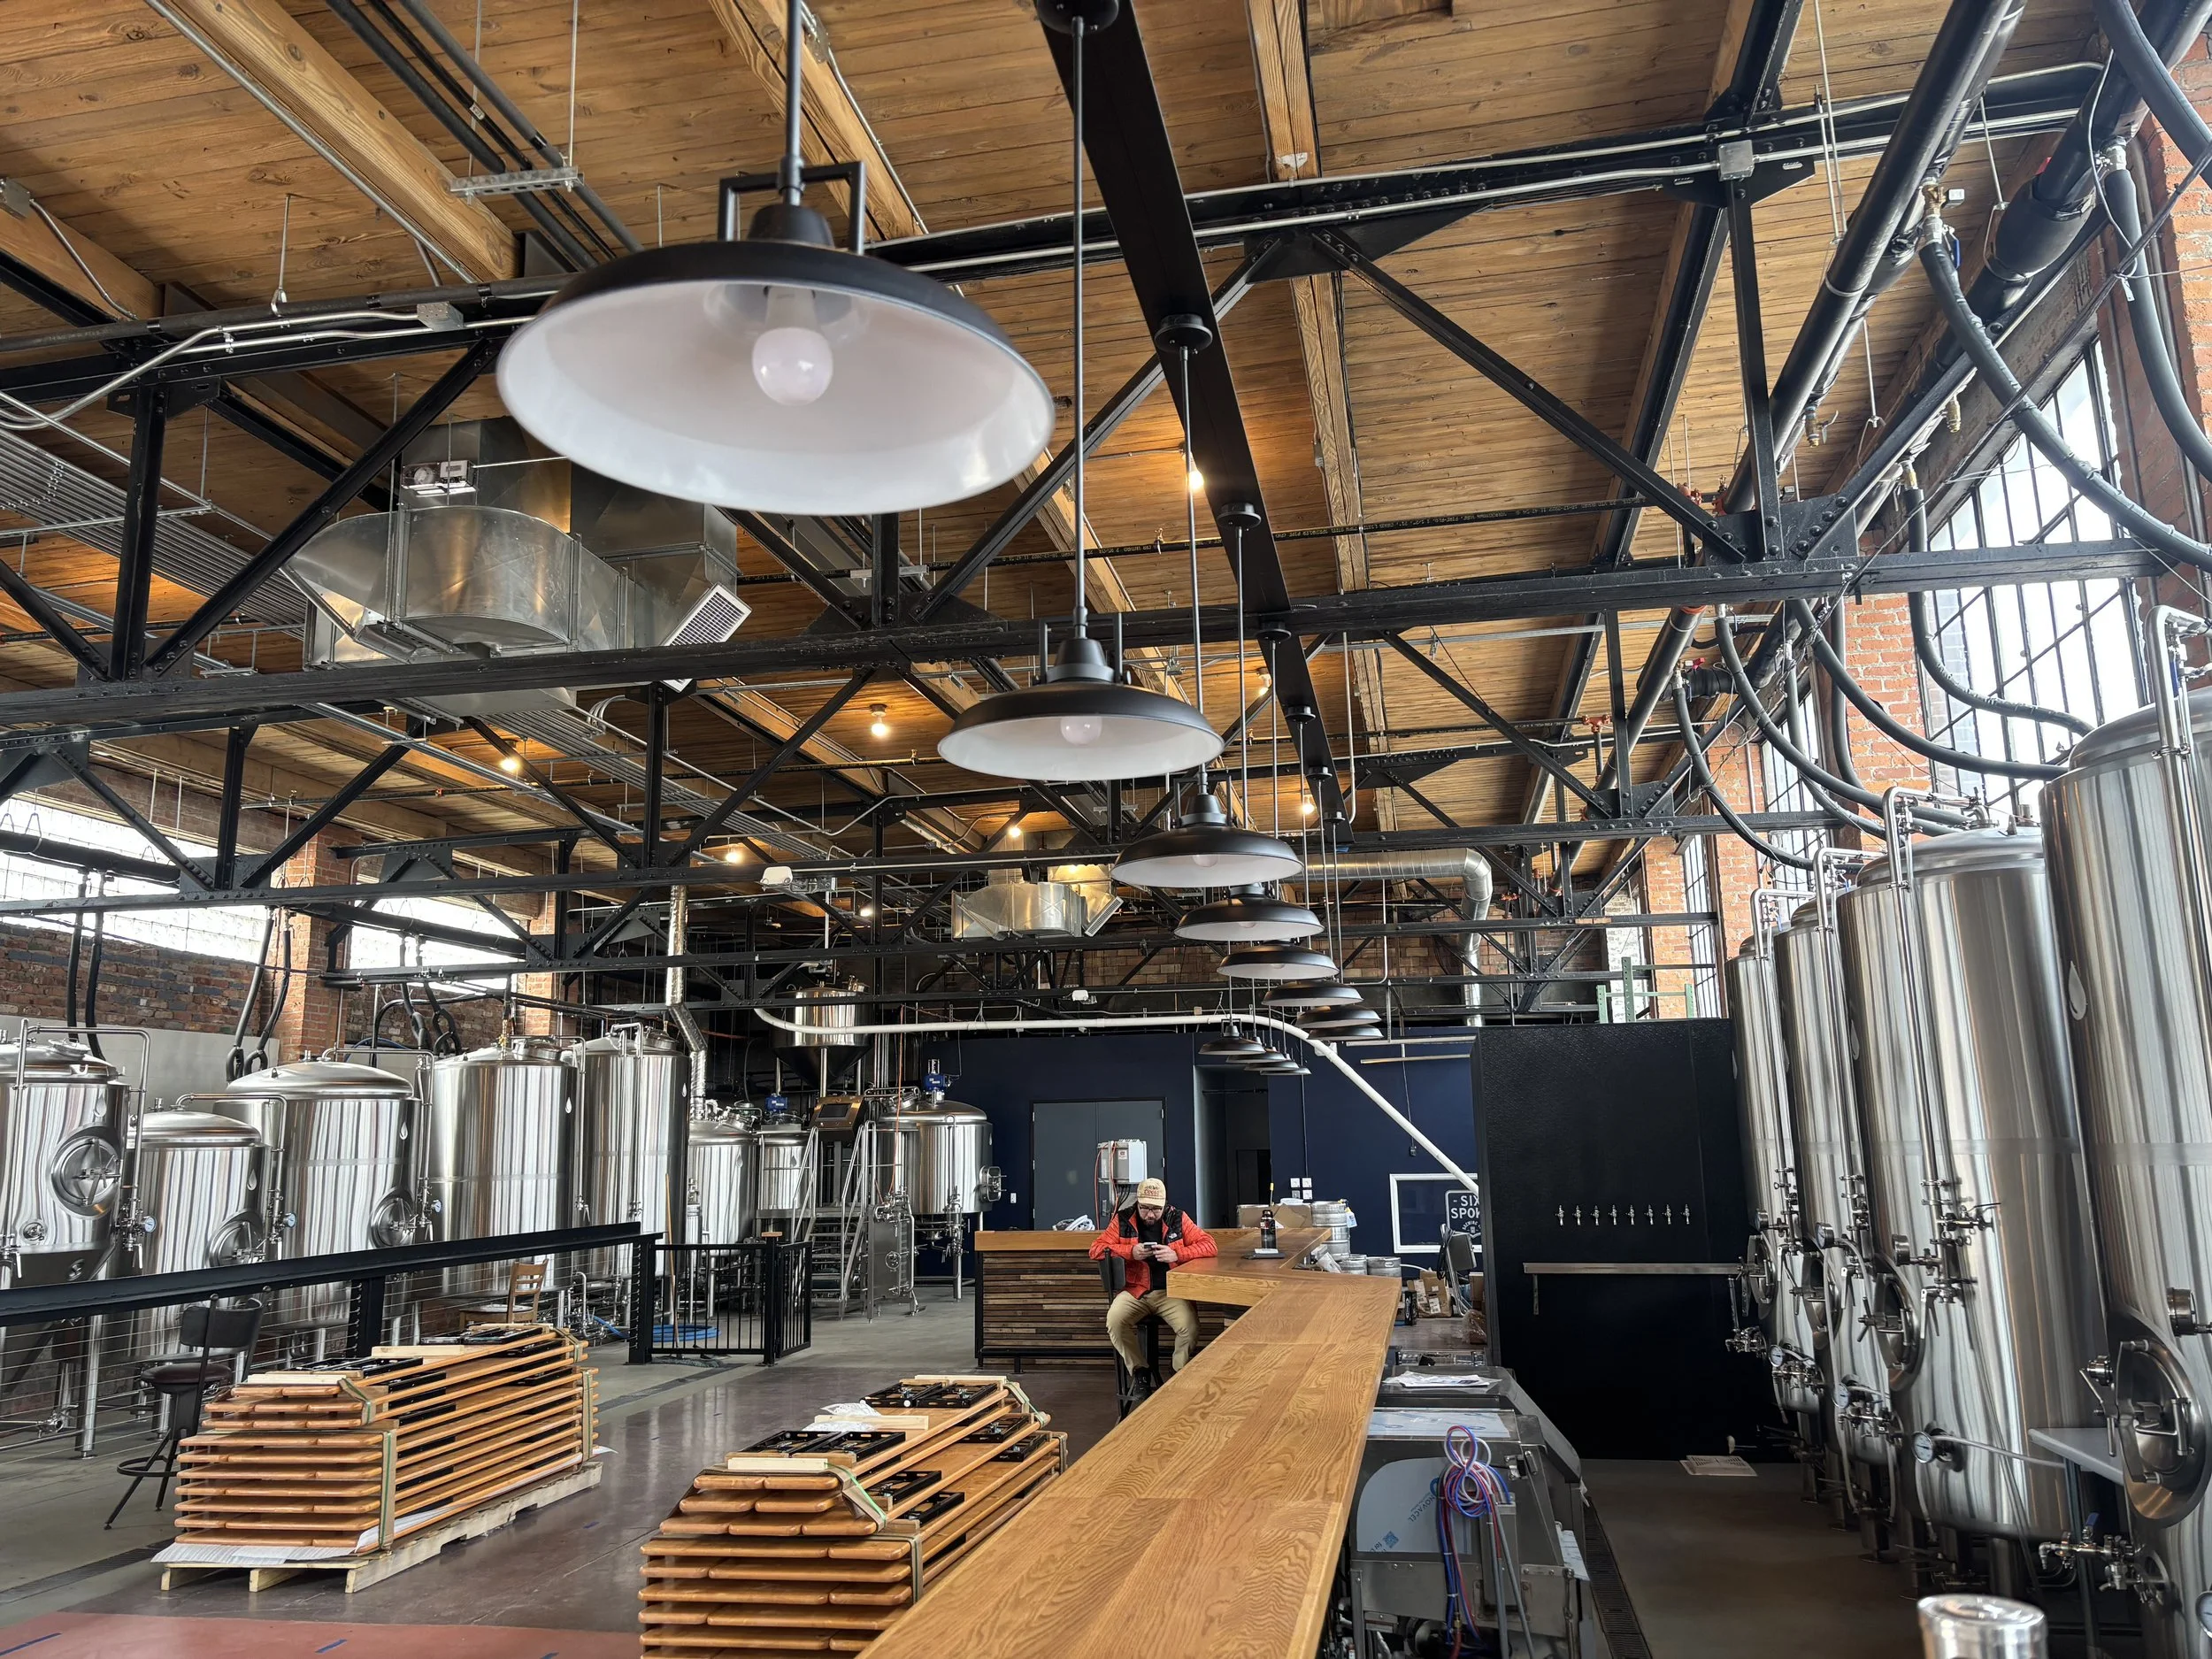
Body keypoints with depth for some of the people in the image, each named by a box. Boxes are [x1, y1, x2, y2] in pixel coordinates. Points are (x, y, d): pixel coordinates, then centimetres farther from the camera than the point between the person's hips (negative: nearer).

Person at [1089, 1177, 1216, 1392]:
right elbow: (1096, 1249, -1)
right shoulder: (1123, 1220, 3)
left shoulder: (1177, 1219, 3)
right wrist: (1130, 1252, -16)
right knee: (1114, 1322, -28)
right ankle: (1140, 1373, -4)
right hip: (1135, 1291, 1)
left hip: (1171, 1290, -1)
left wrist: (1177, 1254, -19)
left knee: (1190, 1326, -28)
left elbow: (1209, 1245, -2)